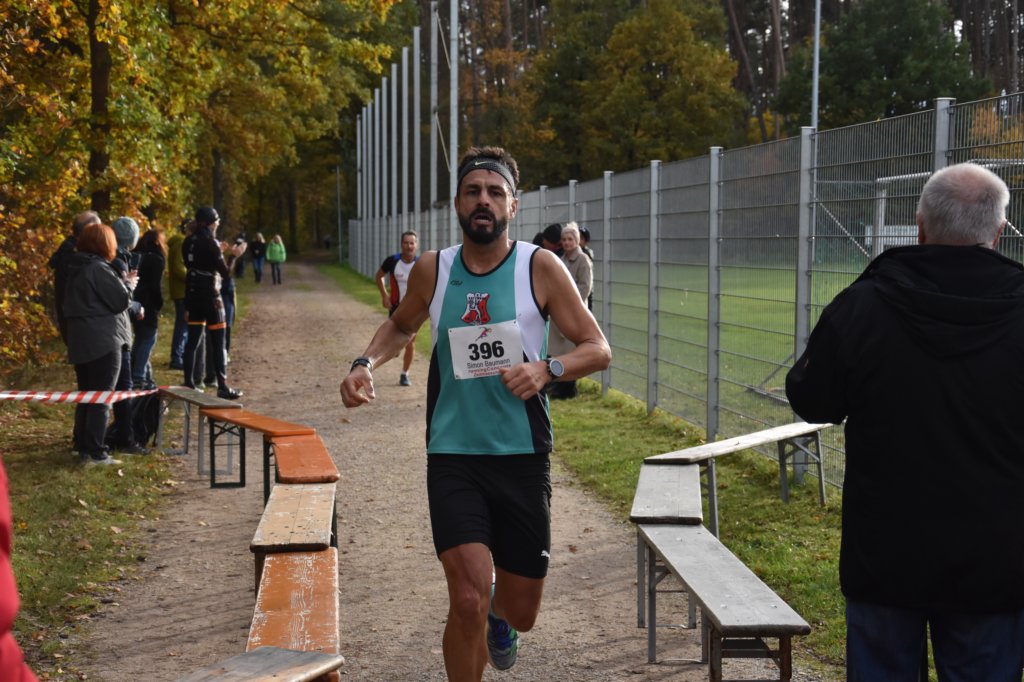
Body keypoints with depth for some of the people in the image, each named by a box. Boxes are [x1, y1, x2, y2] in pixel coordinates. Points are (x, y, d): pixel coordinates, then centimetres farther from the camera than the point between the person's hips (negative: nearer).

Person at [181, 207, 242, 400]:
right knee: (218, 343, -2)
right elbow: (225, 272, -14)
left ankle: (189, 384, 12)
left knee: (193, 341, 11)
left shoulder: (189, 242, 7)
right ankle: (222, 387, -1)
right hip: (210, 296, -7)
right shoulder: (210, 242, -14)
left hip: (192, 295, 7)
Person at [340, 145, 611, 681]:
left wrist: (547, 369, -21)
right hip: (452, 456, 0)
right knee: (468, 601, -17)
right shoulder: (432, 270, 2)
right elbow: (401, 325, 22)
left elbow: (598, 349, -2)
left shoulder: (540, 267, -4)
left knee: (521, 612, 11)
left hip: (522, 457, 0)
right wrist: (365, 364, 3)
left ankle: (498, 615, 50)